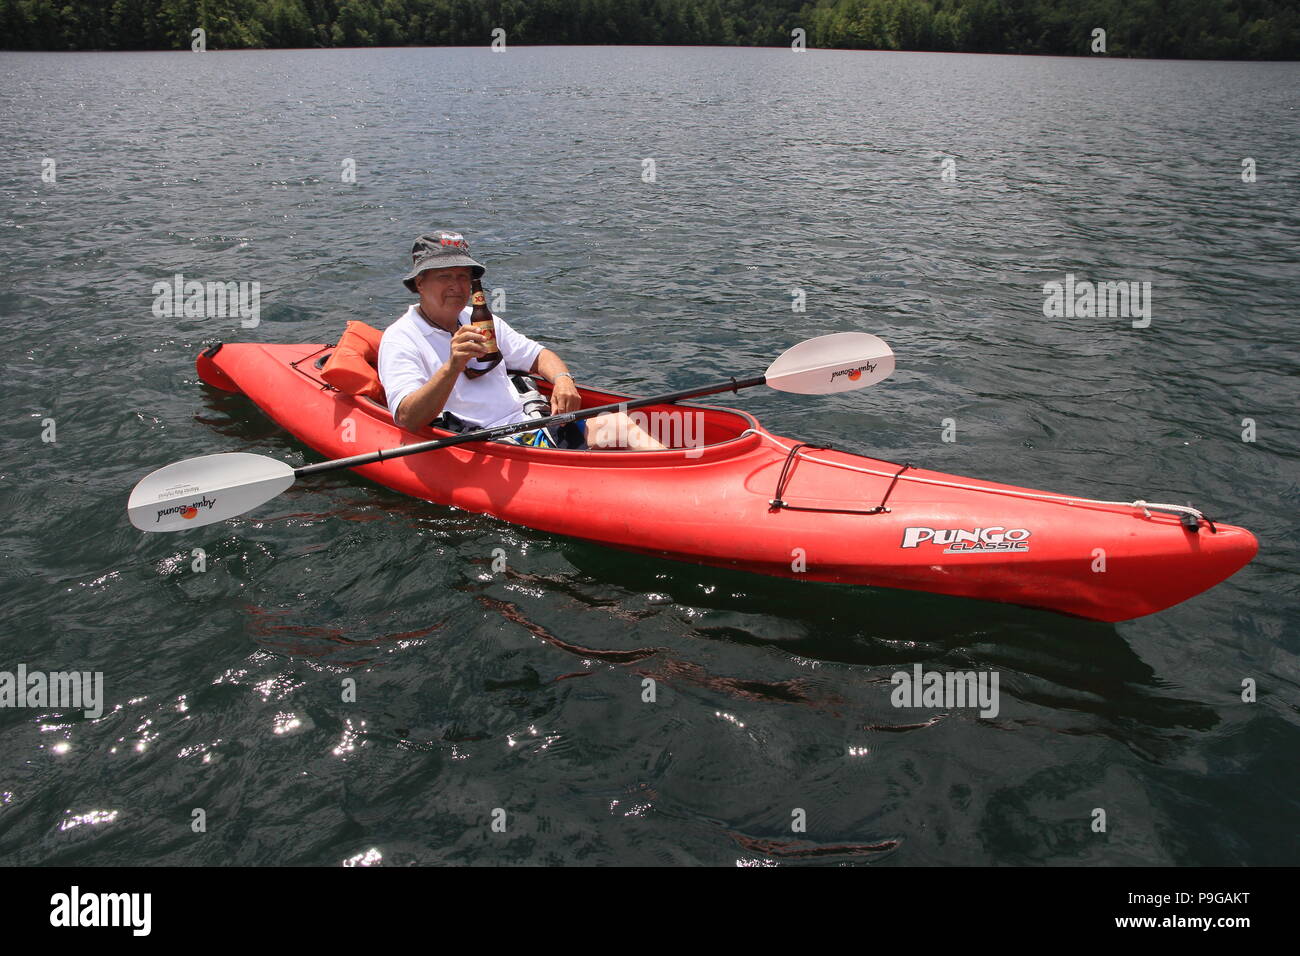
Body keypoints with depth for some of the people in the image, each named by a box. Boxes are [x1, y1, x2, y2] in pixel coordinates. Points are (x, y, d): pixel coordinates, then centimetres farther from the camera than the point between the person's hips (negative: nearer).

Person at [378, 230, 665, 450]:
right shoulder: (400, 339, -1)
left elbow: (537, 356, 27)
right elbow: (407, 419, -16)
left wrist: (562, 379, 2)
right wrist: (452, 367, -32)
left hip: (533, 430, 6)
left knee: (621, 424, -16)